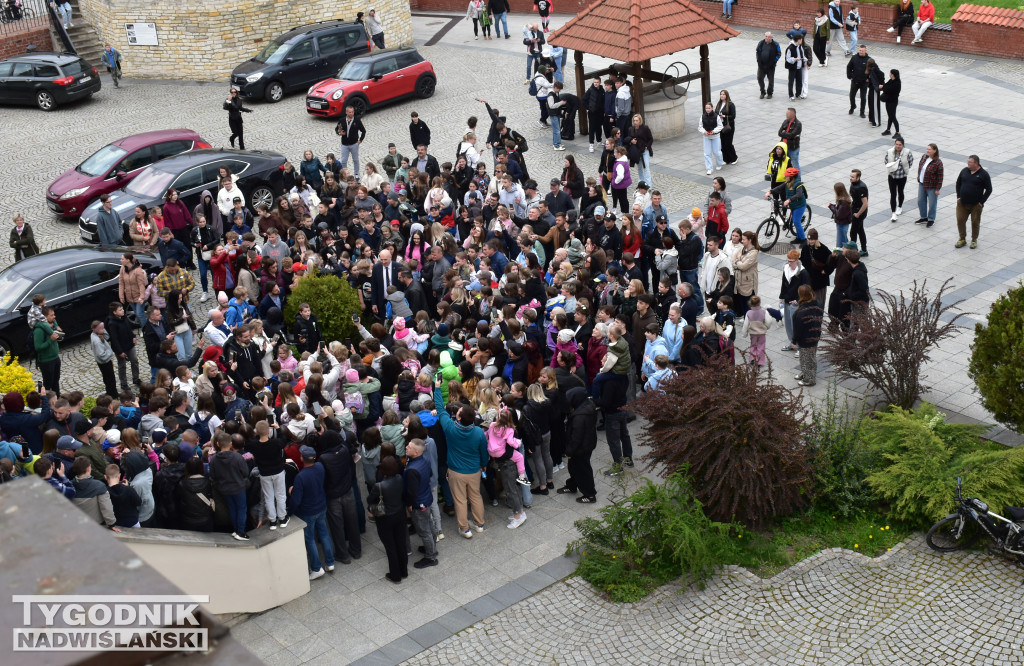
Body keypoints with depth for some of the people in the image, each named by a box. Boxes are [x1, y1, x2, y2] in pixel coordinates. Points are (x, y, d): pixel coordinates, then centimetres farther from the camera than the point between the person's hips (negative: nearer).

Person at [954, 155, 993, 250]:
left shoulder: (983, 174, -9)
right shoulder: (964, 171, 3)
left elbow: (989, 190, -6)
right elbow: (958, 183, 15)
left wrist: (981, 202, -10)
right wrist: (958, 196, 7)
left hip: (976, 205, -4)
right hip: (962, 203, 4)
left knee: (975, 223, 7)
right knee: (960, 221, 4)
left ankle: (974, 240, 23)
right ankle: (962, 239, 20)